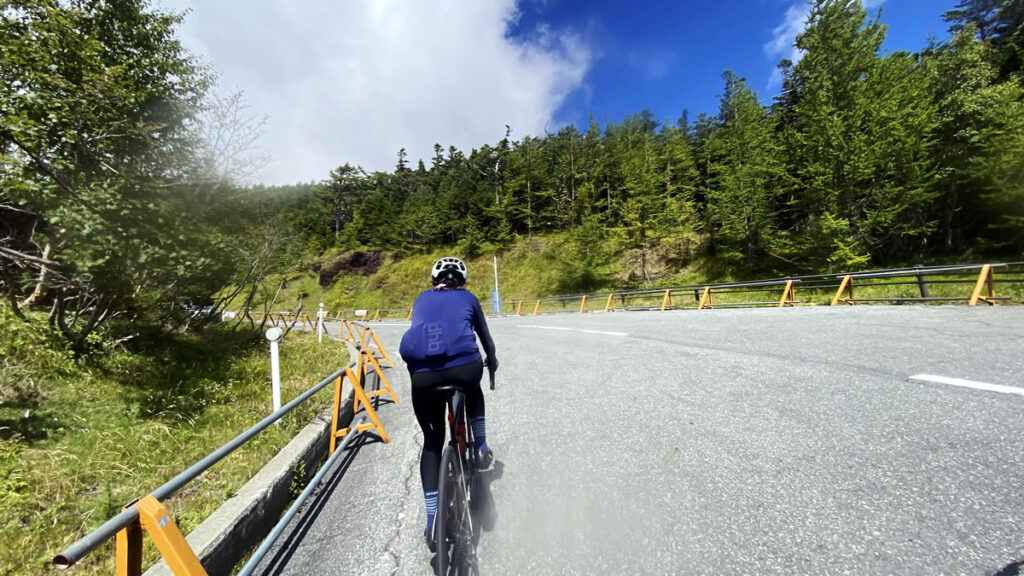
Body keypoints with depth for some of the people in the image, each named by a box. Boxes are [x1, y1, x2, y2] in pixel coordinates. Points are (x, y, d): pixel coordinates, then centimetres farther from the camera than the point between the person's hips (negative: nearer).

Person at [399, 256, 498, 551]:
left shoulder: (421, 299, 28)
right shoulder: (467, 298, 22)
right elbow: (484, 335, 33)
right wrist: (492, 360, 52)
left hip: (421, 373, 2)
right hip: (464, 365, -1)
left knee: (432, 441, 22)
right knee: (473, 390, 37)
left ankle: (432, 522, 24)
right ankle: (481, 446, 33)